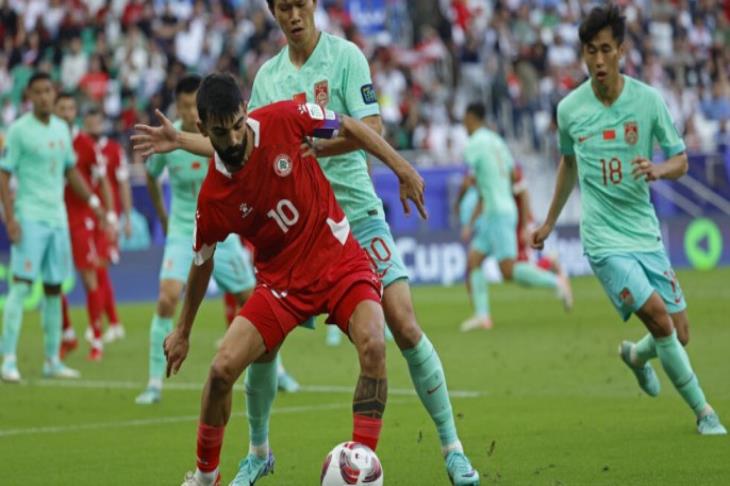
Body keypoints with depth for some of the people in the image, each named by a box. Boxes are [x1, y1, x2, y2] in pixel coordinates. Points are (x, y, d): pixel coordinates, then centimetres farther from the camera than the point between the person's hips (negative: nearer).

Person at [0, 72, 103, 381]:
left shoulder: (62, 129, 12)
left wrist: (92, 200, 14)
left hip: (57, 217, 6)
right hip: (30, 218, -6)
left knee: (54, 288, 9)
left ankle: (52, 361, 15)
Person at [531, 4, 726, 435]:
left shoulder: (649, 100, -4)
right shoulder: (570, 109, -1)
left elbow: (681, 161, 2)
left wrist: (659, 169, -22)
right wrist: (550, 222, 27)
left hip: (646, 233, 2)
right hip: (604, 238, -2)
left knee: (679, 335, 4)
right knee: (657, 315, -20)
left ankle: (636, 355, 40)